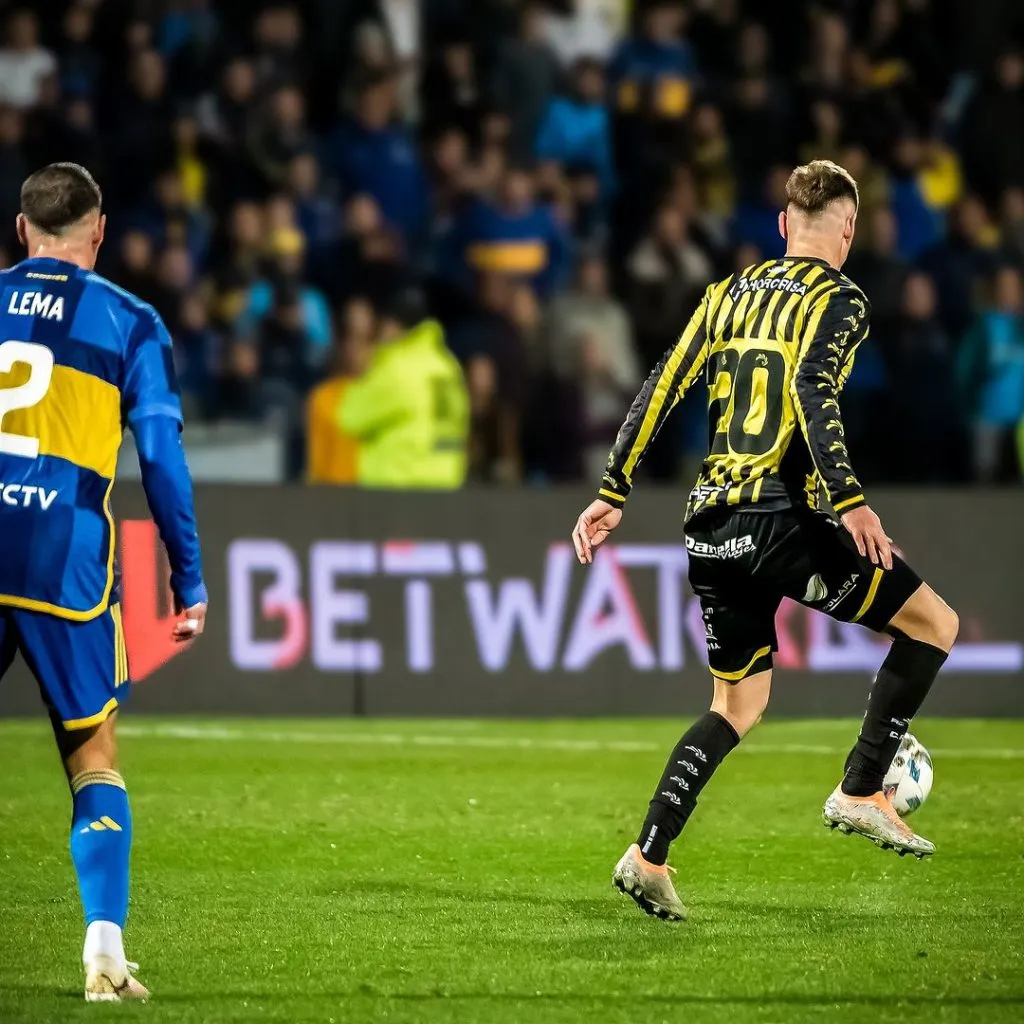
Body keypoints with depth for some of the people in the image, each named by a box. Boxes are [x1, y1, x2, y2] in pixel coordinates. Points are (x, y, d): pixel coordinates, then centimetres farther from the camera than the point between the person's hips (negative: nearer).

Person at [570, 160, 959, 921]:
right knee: (934, 624, 6)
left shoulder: (729, 294, 18)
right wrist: (851, 501, -25)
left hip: (713, 525, 7)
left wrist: (613, 495, 16)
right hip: (781, 518, -7)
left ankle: (649, 856, 4)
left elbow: (660, 390, 13)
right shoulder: (839, 301, -2)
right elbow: (811, 390, -19)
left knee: (739, 704, 19)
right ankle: (861, 794, 1)